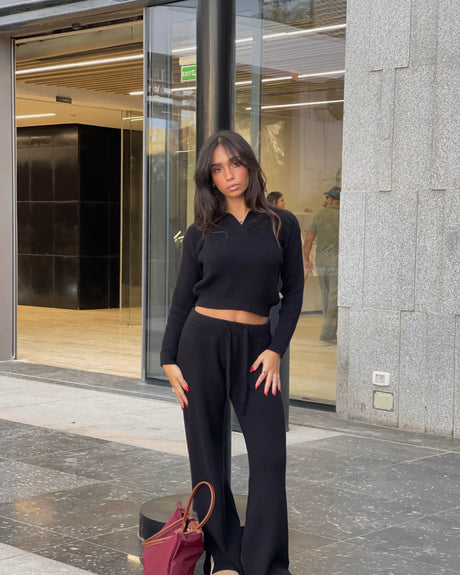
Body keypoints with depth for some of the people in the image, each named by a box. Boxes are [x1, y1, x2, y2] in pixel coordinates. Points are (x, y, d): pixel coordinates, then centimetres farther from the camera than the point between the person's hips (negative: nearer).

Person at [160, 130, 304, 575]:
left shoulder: (281, 225, 5)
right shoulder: (201, 233, 5)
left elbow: (293, 292, 5)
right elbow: (182, 300, 7)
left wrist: (276, 349, -5)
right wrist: (169, 360, 0)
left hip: (255, 346, 0)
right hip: (201, 341, 0)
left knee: (269, 455, -7)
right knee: (206, 452, 3)